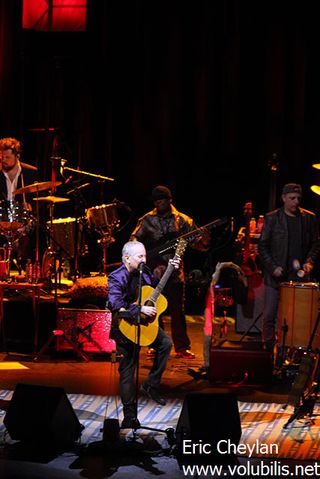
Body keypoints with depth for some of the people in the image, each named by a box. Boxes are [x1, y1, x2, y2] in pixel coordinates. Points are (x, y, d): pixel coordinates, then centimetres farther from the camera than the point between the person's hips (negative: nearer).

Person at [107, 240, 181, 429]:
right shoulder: (117, 278, -20)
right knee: (127, 371, 0)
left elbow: (159, 284, 20)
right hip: (125, 327, -7)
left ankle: (151, 385, 5)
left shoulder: (144, 272, 1)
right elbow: (116, 304, -33)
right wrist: (141, 310, -33)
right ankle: (130, 417, 7)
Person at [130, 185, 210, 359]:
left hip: (174, 271, -1)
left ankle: (182, 347, 7)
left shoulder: (182, 220, 4)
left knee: (177, 310, 1)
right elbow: (134, 239, 5)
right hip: (152, 271, 1)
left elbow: (195, 240, 1)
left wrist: (204, 241, -22)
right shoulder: (147, 219, 6)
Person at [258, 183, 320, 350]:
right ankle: (268, 350, 10)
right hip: (275, 276, -1)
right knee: (269, 316, -1)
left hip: (299, 276, 1)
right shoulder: (272, 218, 3)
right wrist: (272, 267, -9)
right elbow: (262, 246, 2)